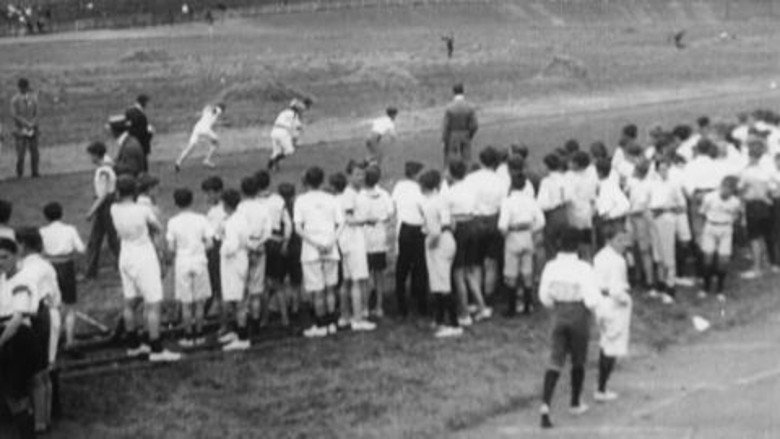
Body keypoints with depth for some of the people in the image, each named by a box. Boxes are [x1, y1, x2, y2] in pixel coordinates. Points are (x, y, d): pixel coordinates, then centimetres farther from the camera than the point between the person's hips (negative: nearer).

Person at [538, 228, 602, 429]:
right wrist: (590, 306, 3)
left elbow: (545, 297, 3)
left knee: (555, 362, 5)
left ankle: (545, 404, -12)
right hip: (579, 315, -3)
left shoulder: (551, 267, -7)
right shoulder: (583, 269, -19)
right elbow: (593, 299, -20)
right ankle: (575, 403, 32)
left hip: (559, 315, 3)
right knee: (578, 361, 17)